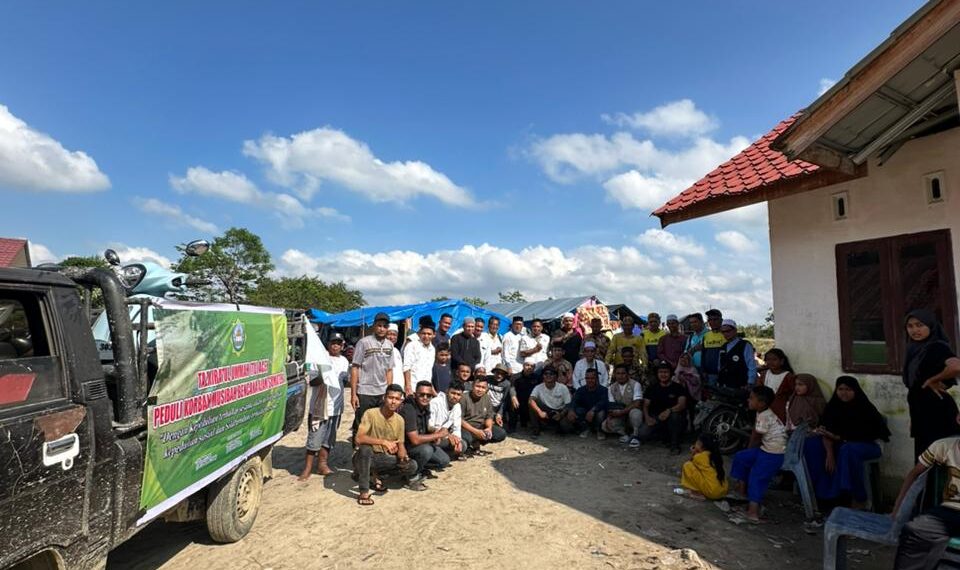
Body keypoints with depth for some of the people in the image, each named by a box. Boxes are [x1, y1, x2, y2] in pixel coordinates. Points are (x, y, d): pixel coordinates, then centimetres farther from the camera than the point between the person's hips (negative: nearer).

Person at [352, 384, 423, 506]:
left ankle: (376, 475, 11)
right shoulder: (371, 413, -19)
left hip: (384, 459, 5)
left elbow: (400, 445, 3)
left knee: (412, 465, -15)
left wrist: (403, 456, -20)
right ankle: (364, 492, -21)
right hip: (366, 458, -5)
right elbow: (358, 438, -30)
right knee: (365, 448, -38)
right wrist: (383, 442, -38)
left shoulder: (399, 420, -3)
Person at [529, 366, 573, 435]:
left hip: (559, 413, -1)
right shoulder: (538, 388, -8)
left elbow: (568, 405, -7)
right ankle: (536, 429, -11)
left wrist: (561, 414, -26)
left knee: (567, 428, -31)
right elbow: (530, 401, -23)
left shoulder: (563, 388, -9)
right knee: (534, 403, -24)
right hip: (545, 414, 1)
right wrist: (540, 412, -38)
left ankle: (559, 426, 7)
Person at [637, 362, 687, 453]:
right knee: (642, 435, -23)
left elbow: (682, 405, -17)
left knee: (675, 415, -38)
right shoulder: (652, 388, 8)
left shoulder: (678, 388, -1)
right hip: (655, 418, 2)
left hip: (671, 419, -2)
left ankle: (675, 444, -14)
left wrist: (669, 410, -35)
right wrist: (647, 417, -15)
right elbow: (645, 405, 5)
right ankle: (664, 434, 11)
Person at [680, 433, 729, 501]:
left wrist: (692, 454, 16)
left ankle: (698, 493, 2)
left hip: (712, 492, -8)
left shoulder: (699, 457, -7)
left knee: (687, 466, -1)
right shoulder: (715, 455, 12)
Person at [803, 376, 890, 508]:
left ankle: (859, 498, -21)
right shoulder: (833, 406, -4)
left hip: (866, 446, -5)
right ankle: (823, 488, -10)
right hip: (840, 443, 5)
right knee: (811, 443, -17)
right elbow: (827, 431, -10)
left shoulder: (866, 409, -15)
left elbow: (861, 437, -19)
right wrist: (830, 454, -23)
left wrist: (837, 437, -25)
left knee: (848, 450, -38)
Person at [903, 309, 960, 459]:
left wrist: (932, 381, -18)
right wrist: (913, 418, 16)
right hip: (921, 413, 8)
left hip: (937, 412, -8)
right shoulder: (915, 350, 12)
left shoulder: (937, 347, -12)